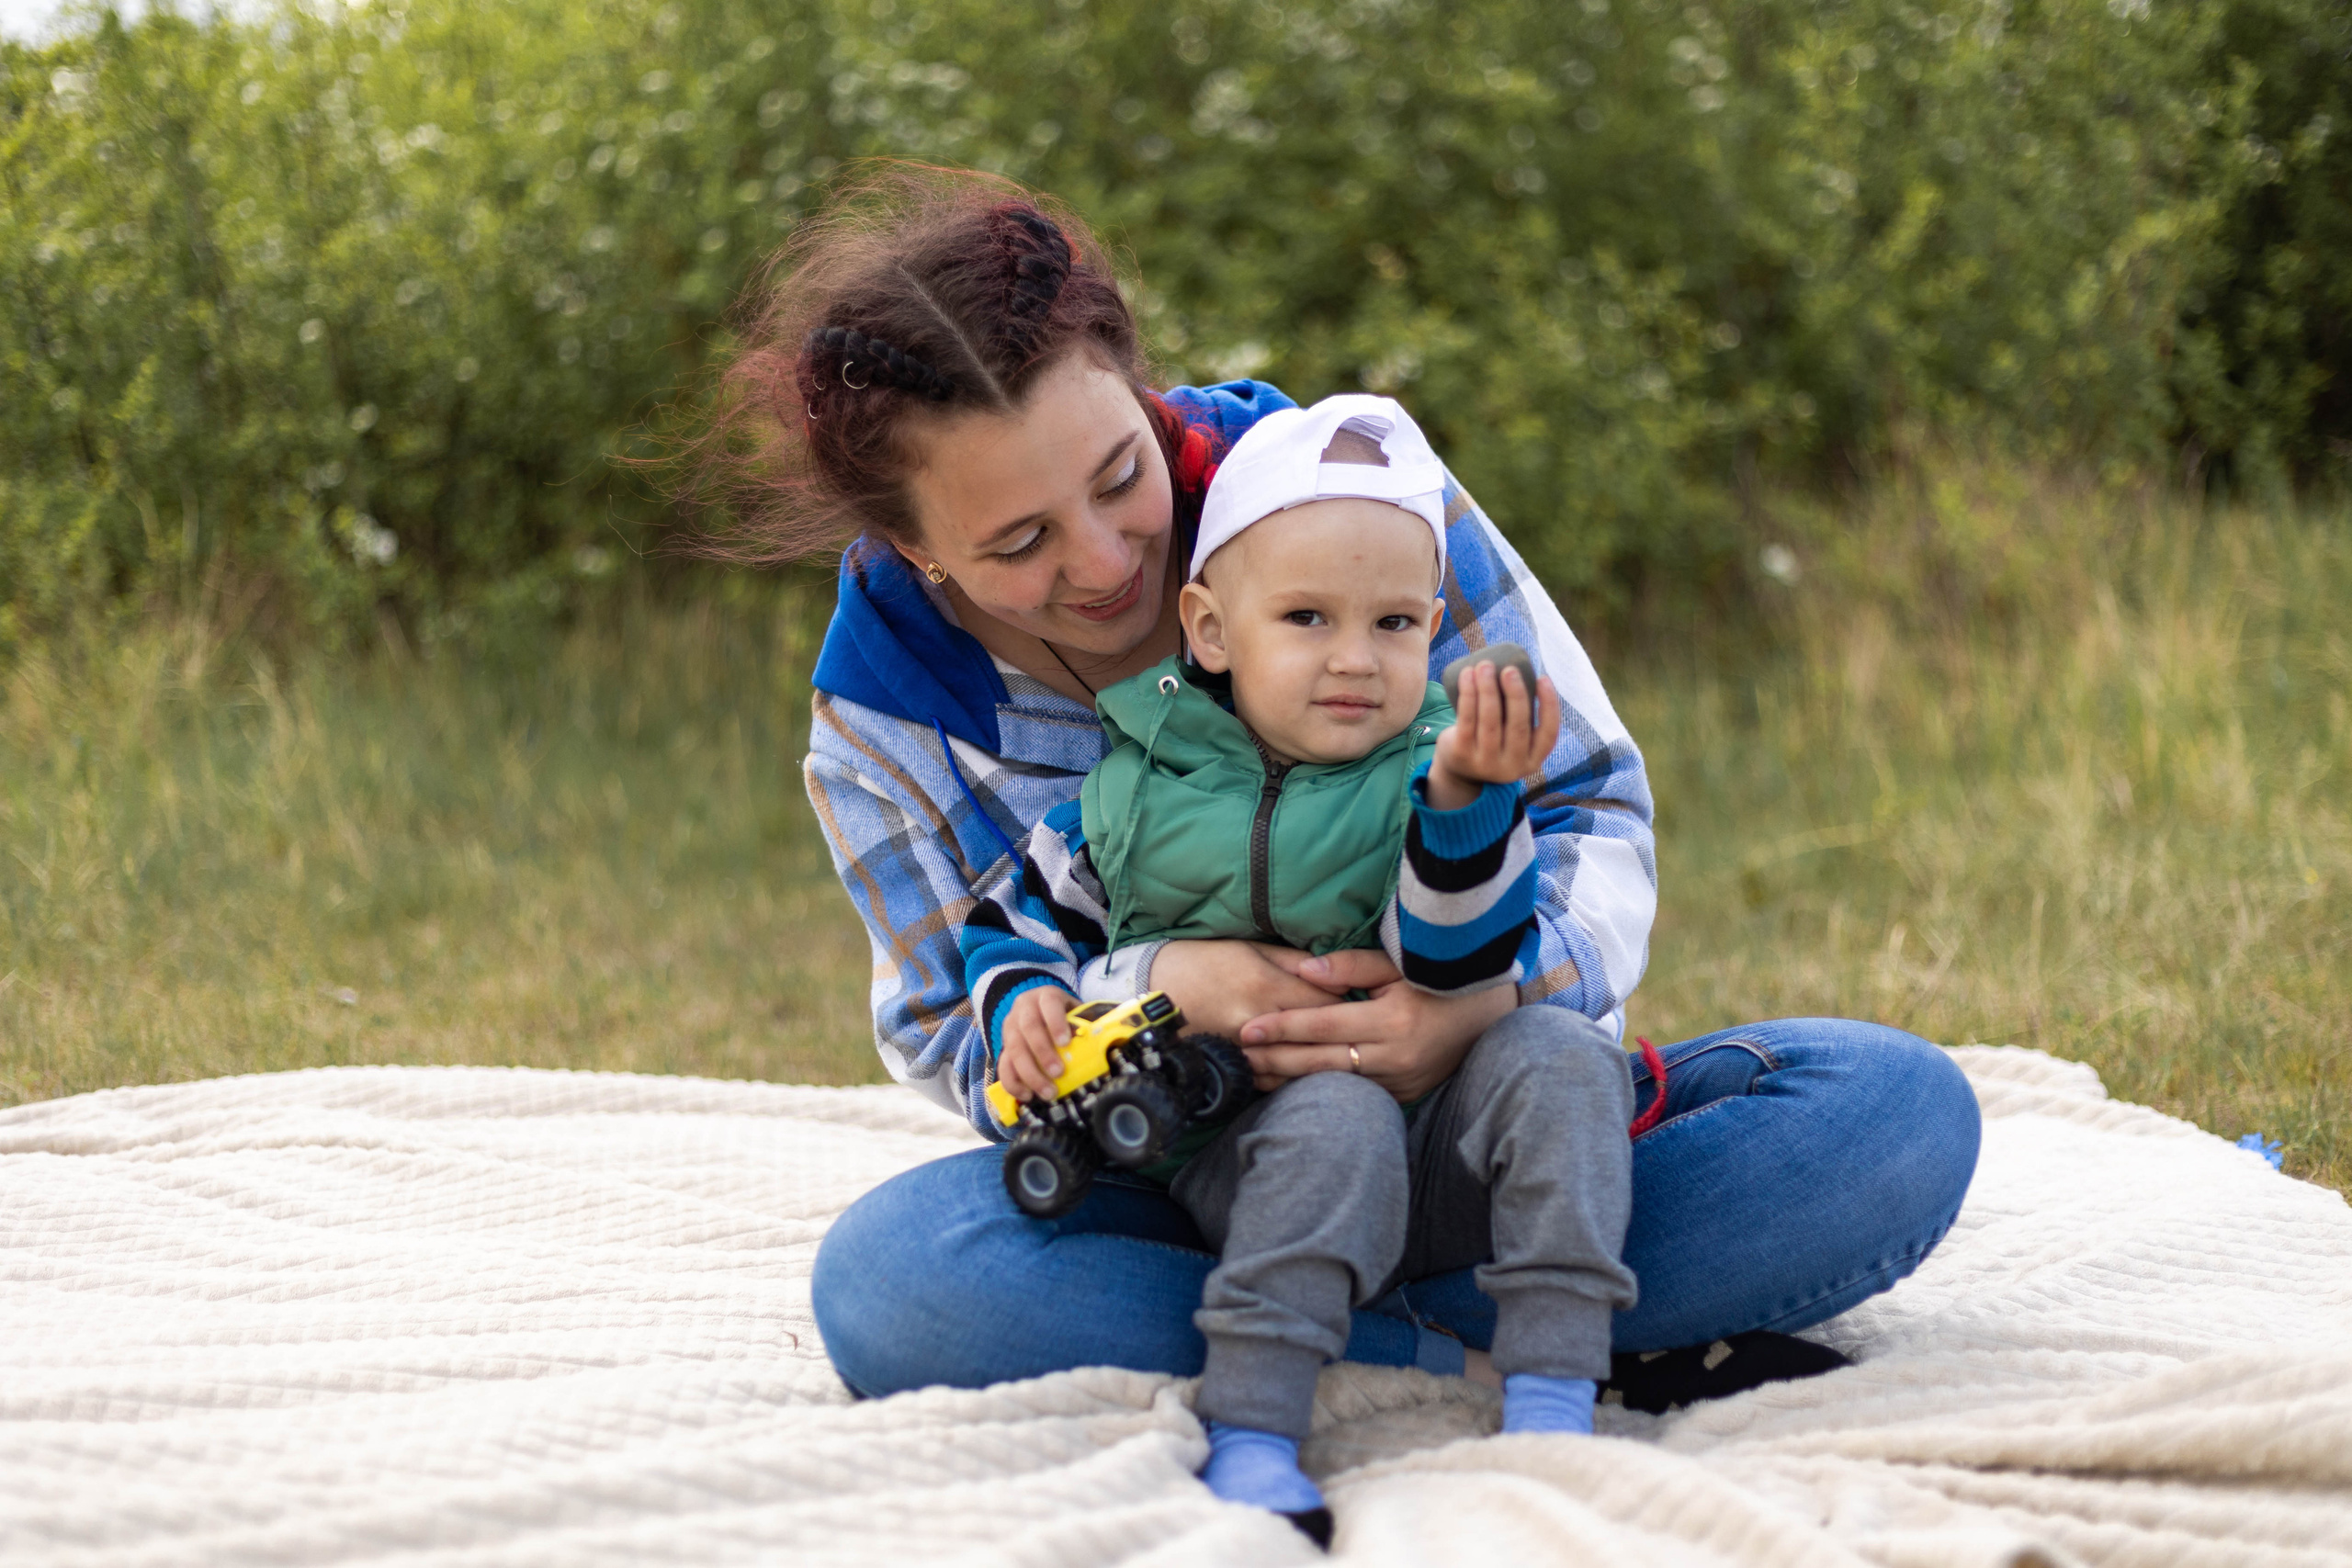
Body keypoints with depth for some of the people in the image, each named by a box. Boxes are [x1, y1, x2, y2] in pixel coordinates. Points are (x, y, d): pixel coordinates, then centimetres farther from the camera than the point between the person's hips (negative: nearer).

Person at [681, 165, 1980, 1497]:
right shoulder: (884, 711, -6)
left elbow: (1596, 799, -6)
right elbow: (950, 1034, -3)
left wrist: (1499, 993, -29)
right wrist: (1153, 990, -26)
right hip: (1190, 1181, 0)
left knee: (1899, 1111, -25)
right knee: (887, 1277, -33)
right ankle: (1479, 1355, -29)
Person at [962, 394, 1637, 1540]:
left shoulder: (1425, 773, -1)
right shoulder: (1132, 776, 1)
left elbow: (1463, 968, -16)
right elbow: (1021, 908, 16)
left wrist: (1469, 800, -31)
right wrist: (1022, 1002, -5)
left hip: (1429, 1127, 2)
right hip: (1227, 1141, -2)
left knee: (1558, 1061, -24)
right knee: (1336, 1125, -34)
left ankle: (1550, 1397, -27)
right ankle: (1245, 1435, -36)